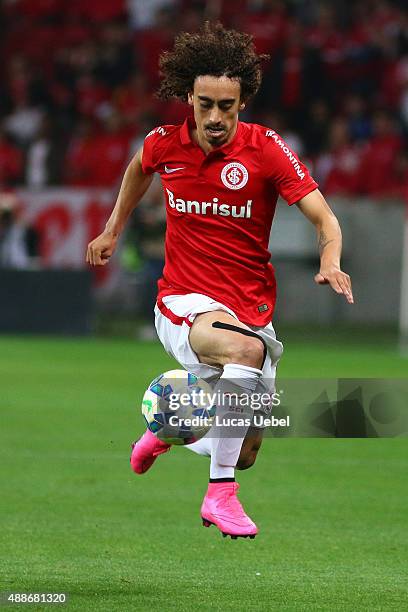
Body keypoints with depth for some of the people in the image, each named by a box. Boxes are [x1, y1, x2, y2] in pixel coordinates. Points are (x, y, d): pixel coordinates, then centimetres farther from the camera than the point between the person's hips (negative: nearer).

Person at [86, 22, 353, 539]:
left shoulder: (264, 149, -11)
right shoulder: (164, 144, -5)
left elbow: (323, 217, -16)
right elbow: (140, 167, 21)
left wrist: (330, 261, -36)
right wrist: (113, 229, 26)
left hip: (251, 310, 2)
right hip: (183, 303, -2)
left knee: (245, 453, 6)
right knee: (246, 348, -37)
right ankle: (220, 495, -27)